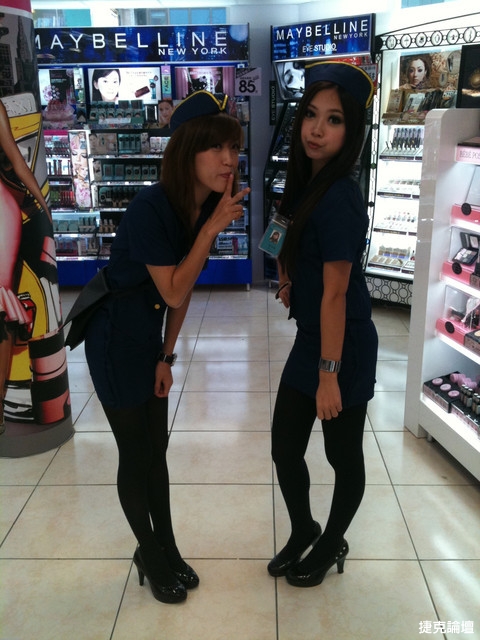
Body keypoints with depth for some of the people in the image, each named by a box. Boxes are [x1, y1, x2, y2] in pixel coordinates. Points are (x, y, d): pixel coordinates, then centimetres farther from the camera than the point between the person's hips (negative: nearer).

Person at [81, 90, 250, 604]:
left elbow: (183, 290, 3)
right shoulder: (150, 208, -27)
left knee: (157, 450, 16)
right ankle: (150, 554, 30)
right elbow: (174, 292, -24)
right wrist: (212, 230, -27)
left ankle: (166, 549, 35)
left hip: (150, 336, 7)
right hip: (114, 339, -7)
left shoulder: (209, 205, -4)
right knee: (136, 454, 7)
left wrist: (166, 355, 5)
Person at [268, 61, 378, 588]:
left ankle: (331, 546, 38)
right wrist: (289, 279, 3)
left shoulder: (339, 198, -22)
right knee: (285, 447, 16)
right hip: (310, 339, 8)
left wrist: (329, 374, -20)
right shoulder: (307, 185, 5)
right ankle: (302, 531, 42)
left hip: (343, 347, -8)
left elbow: (335, 292, -23)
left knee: (342, 455, 14)